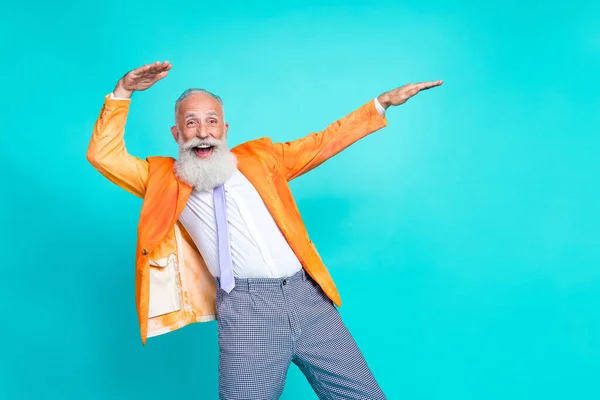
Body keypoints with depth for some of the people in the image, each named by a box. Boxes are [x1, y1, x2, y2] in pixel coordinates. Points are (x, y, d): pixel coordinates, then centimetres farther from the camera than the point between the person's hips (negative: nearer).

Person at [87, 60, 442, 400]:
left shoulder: (260, 157, 19)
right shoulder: (164, 179, 14)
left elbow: (323, 142, 23)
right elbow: (103, 155, 8)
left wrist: (383, 102, 23)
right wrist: (123, 92, -1)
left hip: (307, 296, 3)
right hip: (246, 309, -2)